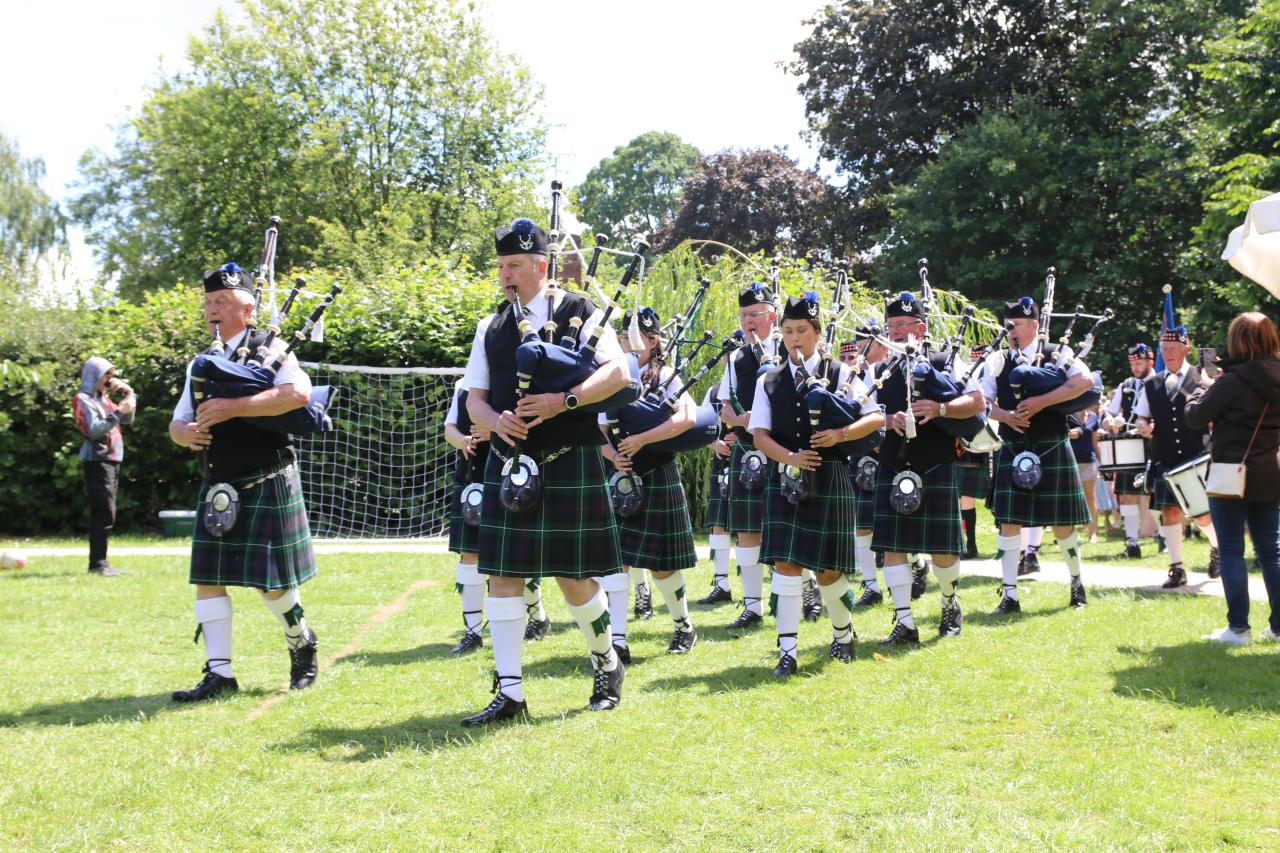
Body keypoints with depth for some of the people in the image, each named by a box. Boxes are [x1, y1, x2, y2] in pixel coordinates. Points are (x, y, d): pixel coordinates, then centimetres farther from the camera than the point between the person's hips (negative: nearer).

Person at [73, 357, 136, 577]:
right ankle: (98, 563, -12)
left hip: (111, 460, 9)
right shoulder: (83, 400, -6)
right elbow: (95, 430, -17)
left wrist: (128, 394, 9)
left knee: (102, 514, 9)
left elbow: (127, 420, 20)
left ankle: (98, 562, 13)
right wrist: (118, 412, -20)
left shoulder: (103, 399, 18)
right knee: (104, 513, -13)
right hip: (97, 461, -9)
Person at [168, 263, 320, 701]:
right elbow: (177, 421, 18)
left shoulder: (269, 348, -4)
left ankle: (302, 644, 25)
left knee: (271, 581, -2)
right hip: (217, 486, 6)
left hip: (267, 485, -6)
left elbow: (298, 393, -22)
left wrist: (232, 408, -24)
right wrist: (184, 433, -8)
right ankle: (219, 673, 5)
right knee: (208, 577, 0)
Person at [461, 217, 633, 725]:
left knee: (574, 578, 0)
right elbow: (474, 397, 10)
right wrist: (495, 421, -13)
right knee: (502, 575, 0)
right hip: (509, 465, 4)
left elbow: (617, 373, -9)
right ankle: (509, 694, 6)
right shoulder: (490, 328, 11)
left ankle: (607, 665, 26)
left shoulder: (579, 312, -1)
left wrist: (563, 401, -22)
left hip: (569, 466, -4)